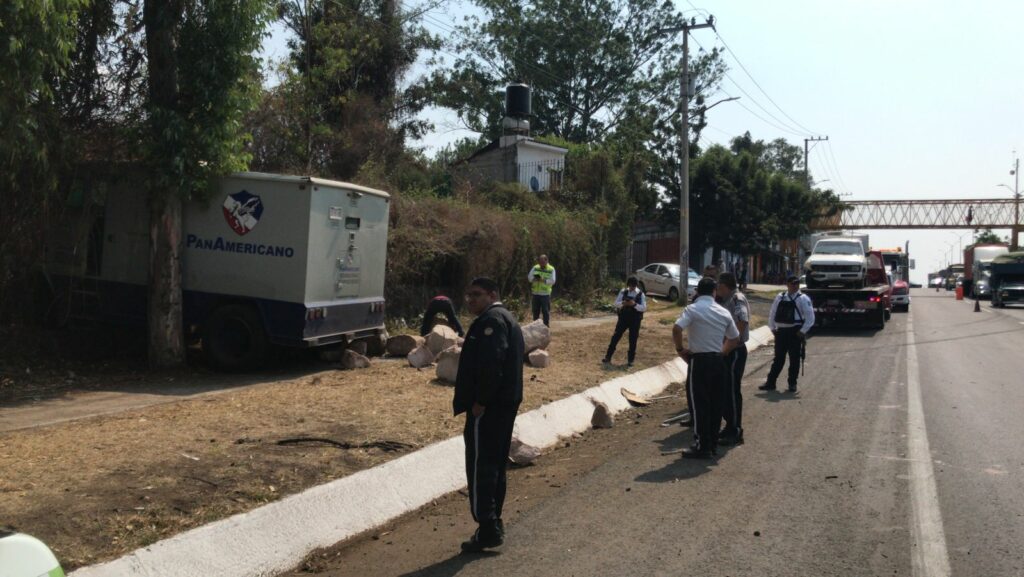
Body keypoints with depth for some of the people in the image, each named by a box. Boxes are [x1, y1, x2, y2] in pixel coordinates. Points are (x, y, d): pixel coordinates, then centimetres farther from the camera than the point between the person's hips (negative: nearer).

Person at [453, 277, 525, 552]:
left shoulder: (491, 320, -13)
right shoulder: (506, 319, 20)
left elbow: (491, 363, -26)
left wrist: (480, 402, -22)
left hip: (488, 406, -11)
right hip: (505, 403, 11)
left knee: (480, 466, -7)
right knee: (495, 464, 16)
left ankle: (488, 528, -5)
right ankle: (493, 523, 24)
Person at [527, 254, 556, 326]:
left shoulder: (551, 269, -3)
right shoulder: (535, 268, 7)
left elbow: (552, 281, -12)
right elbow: (529, 276, 5)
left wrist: (543, 280, -27)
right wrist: (534, 279, -17)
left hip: (545, 294, -3)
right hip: (536, 293, 3)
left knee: (545, 311, -3)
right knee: (535, 310, 9)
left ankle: (546, 326, 5)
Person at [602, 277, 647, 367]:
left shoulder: (640, 294, -6)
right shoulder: (623, 292, -1)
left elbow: (644, 308, -10)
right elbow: (616, 303, 0)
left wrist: (634, 304, -26)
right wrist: (622, 303, -21)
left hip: (635, 320, -1)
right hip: (623, 317, 2)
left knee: (633, 340, 4)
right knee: (615, 336, 2)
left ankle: (630, 360, 16)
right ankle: (608, 357, 11)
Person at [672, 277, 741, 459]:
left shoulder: (692, 309, -8)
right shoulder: (724, 312, 8)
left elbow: (676, 329, -23)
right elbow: (735, 339, 16)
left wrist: (680, 349, -9)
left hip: (699, 361, -5)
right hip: (718, 360, 6)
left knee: (699, 404, 0)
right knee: (715, 403, 12)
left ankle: (702, 447, 2)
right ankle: (713, 443, 20)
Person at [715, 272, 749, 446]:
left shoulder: (737, 299, -15)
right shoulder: (726, 300, 14)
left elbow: (742, 321, -29)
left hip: (735, 351, -10)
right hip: (727, 350, 10)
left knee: (732, 390, -5)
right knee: (725, 389, 15)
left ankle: (736, 432, 2)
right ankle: (730, 427, 26)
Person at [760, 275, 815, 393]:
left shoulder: (803, 299, -5)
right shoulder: (780, 297, 8)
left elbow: (810, 317, -8)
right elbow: (772, 313, 15)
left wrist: (803, 331, -11)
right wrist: (772, 328, 7)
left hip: (795, 332, -4)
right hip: (781, 331, 4)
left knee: (794, 359, 4)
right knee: (778, 358, 9)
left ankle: (792, 384, 16)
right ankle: (770, 382, 13)